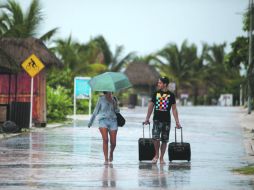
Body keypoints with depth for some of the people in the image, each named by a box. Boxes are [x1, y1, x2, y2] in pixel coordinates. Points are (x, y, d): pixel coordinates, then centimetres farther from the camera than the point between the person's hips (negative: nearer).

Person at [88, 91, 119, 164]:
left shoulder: (114, 99, 8)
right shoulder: (101, 99, 1)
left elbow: (117, 111, 11)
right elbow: (96, 111, 8)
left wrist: (115, 105, -10)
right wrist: (90, 122, 10)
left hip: (113, 121, 2)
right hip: (103, 121, -2)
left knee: (113, 143, 1)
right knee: (105, 139, -21)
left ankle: (111, 153, 35)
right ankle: (106, 159, -17)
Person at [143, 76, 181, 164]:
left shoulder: (171, 95, 2)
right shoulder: (155, 94, 5)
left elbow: (174, 109, 4)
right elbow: (151, 106, 10)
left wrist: (177, 122, -1)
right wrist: (147, 119, 6)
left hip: (166, 120, 0)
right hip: (157, 120, 0)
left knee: (164, 140, 4)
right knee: (155, 138, -15)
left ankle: (161, 158, 15)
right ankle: (156, 155, 6)